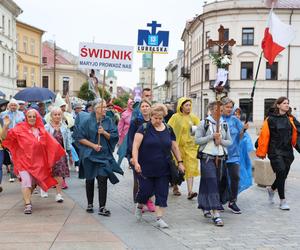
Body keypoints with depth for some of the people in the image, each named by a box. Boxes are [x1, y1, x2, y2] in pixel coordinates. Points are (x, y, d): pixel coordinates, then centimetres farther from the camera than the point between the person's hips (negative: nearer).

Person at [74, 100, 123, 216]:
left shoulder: (108, 121, 1)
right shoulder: (87, 120, -7)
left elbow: (113, 137, 2)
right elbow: (80, 137, -7)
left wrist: (104, 132, -16)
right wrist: (93, 145, -15)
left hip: (104, 154, 1)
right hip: (89, 155, -1)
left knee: (103, 179, -8)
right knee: (90, 179, 11)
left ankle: (102, 207, -5)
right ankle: (90, 204, 28)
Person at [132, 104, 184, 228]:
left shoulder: (168, 130, 7)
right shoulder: (144, 128, -5)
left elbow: (175, 147, 15)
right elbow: (135, 146, -12)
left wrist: (180, 162, 11)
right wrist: (135, 161, -23)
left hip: (163, 170, 4)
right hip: (146, 169, -3)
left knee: (162, 193, 1)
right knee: (146, 191, 0)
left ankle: (159, 218, 10)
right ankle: (139, 206, 32)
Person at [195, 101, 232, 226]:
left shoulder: (224, 124, 11)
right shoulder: (204, 123, -1)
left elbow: (229, 141, 12)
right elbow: (197, 140, -6)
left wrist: (221, 141, -8)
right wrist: (211, 136, -15)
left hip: (220, 157, 5)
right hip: (207, 156, -5)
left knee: (215, 183, 8)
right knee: (211, 183, -13)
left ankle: (206, 208, 25)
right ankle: (215, 213, -17)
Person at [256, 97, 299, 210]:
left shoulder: (291, 119, 9)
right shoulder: (271, 119, -5)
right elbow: (264, 136, -7)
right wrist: (261, 152, -8)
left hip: (288, 151, 5)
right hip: (275, 151, -5)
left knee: (283, 175, 11)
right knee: (281, 173, -11)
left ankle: (272, 189, 41)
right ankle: (282, 201, 1)